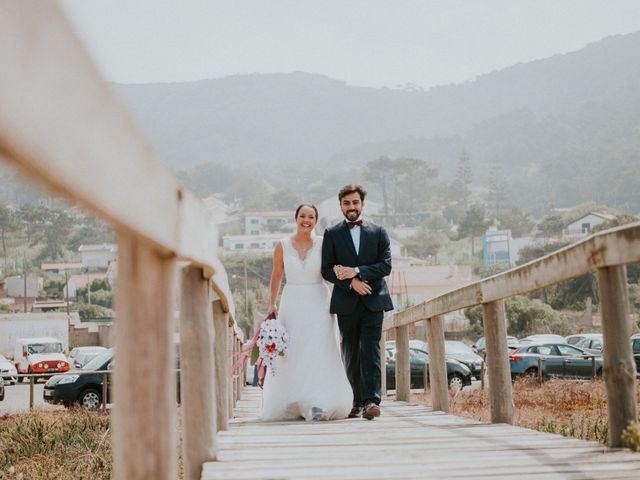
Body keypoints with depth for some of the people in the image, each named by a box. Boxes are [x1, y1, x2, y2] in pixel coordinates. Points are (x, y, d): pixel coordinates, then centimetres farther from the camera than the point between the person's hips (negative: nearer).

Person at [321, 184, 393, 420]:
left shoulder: (378, 232, 8)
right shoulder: (332, 234, 7)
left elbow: (386, 265, -1)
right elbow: (326, 270, 2)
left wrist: (357, 271, -13)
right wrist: (351, 282, -12)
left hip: (373, 301, -1)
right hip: (346, 303, 1)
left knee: (370, 351, -11)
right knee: (351, 354, 5)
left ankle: (371, 401, -16)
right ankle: (357, 402, 12)